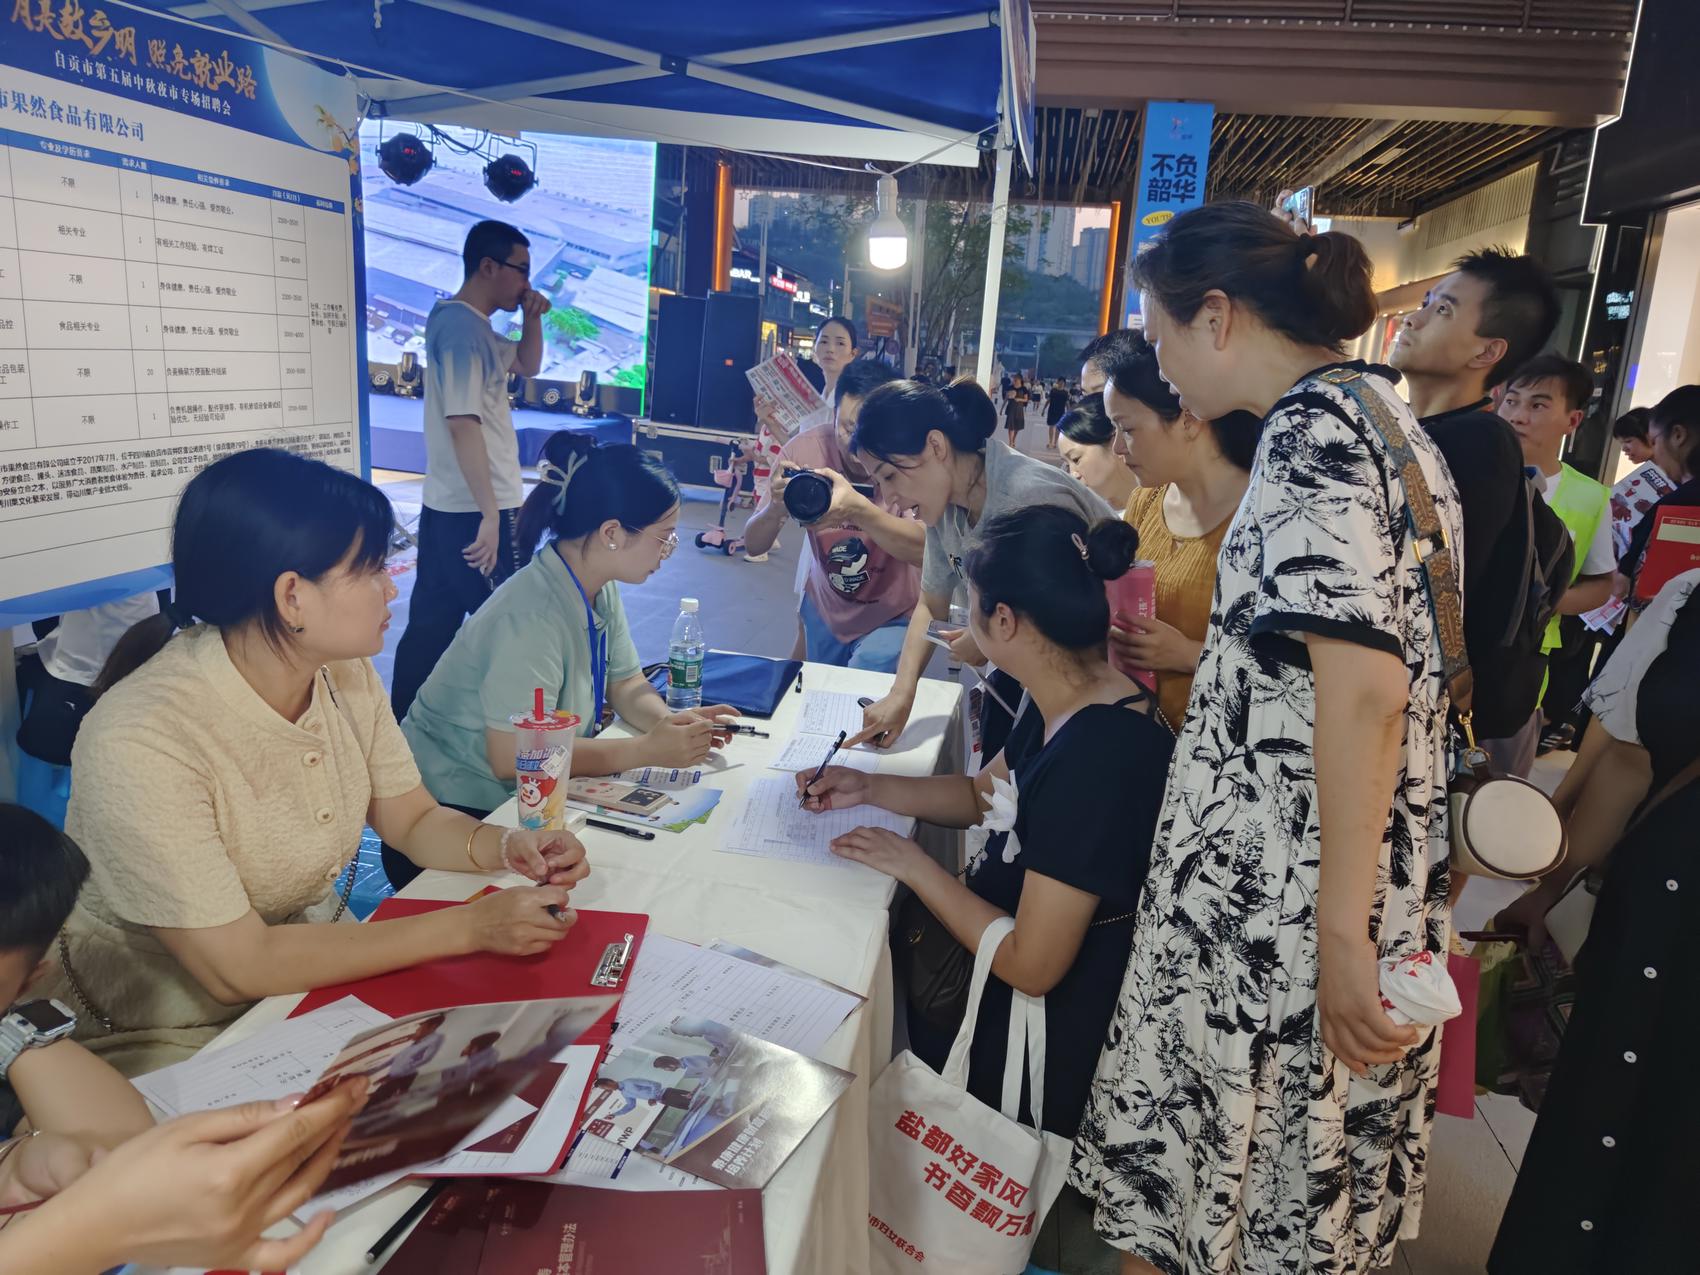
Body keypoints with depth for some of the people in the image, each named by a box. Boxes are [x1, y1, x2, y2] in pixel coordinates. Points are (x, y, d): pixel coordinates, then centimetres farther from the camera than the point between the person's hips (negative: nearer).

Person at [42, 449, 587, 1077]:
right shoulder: (141, 741, -29)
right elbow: (238, 967, -26)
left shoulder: (347, 676, -8)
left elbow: (414, 821, 4)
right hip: (172, 1042, -6)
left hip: (319, 972, 6)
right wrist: (468, 926, -26)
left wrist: (506, 847, -17)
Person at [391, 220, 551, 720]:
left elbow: (527, 365, 29)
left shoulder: (475, 327, 14)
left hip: (447, 508, 10)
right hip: (475, 511, -10)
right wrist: (490, 514, -25)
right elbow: (463, 423, -24)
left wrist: (532, 318, 9)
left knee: (431, 627, 14)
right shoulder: (461, 327, -16)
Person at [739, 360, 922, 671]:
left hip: (893, 618, -3)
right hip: (824, 610, 3)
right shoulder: (804, 450, -19)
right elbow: (754, 545, -16)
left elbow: (924, 549, -39)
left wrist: (858, 509, -54)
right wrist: (775, 508, -38)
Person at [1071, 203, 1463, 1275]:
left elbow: (1363, 685, -24)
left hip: (1282, 871, -9)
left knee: (1223, 1130, 8)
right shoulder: (1375, 407, 13)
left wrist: (1343, 932, -23)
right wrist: (1197, 652, 24)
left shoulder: (1312, 426, -17)